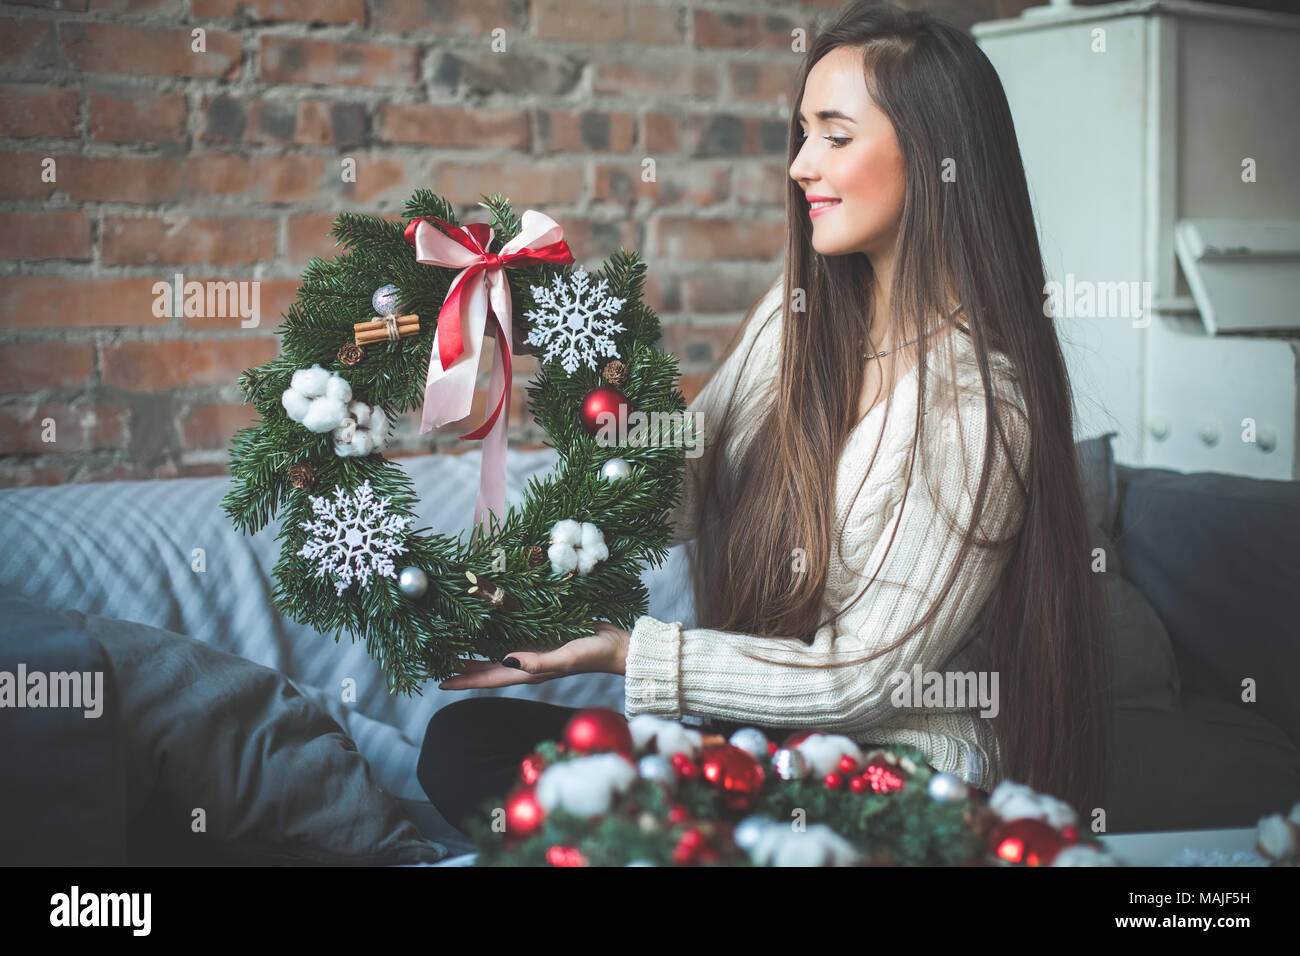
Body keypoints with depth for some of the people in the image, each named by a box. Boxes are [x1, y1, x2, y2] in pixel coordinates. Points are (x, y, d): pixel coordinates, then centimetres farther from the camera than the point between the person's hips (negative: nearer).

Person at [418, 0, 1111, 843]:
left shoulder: (980, 402, -18)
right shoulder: (798, 316, 4)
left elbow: (859, 679, -18)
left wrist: (626, 652, -18)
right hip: (759, 740, 7)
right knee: (462, 741, -8)